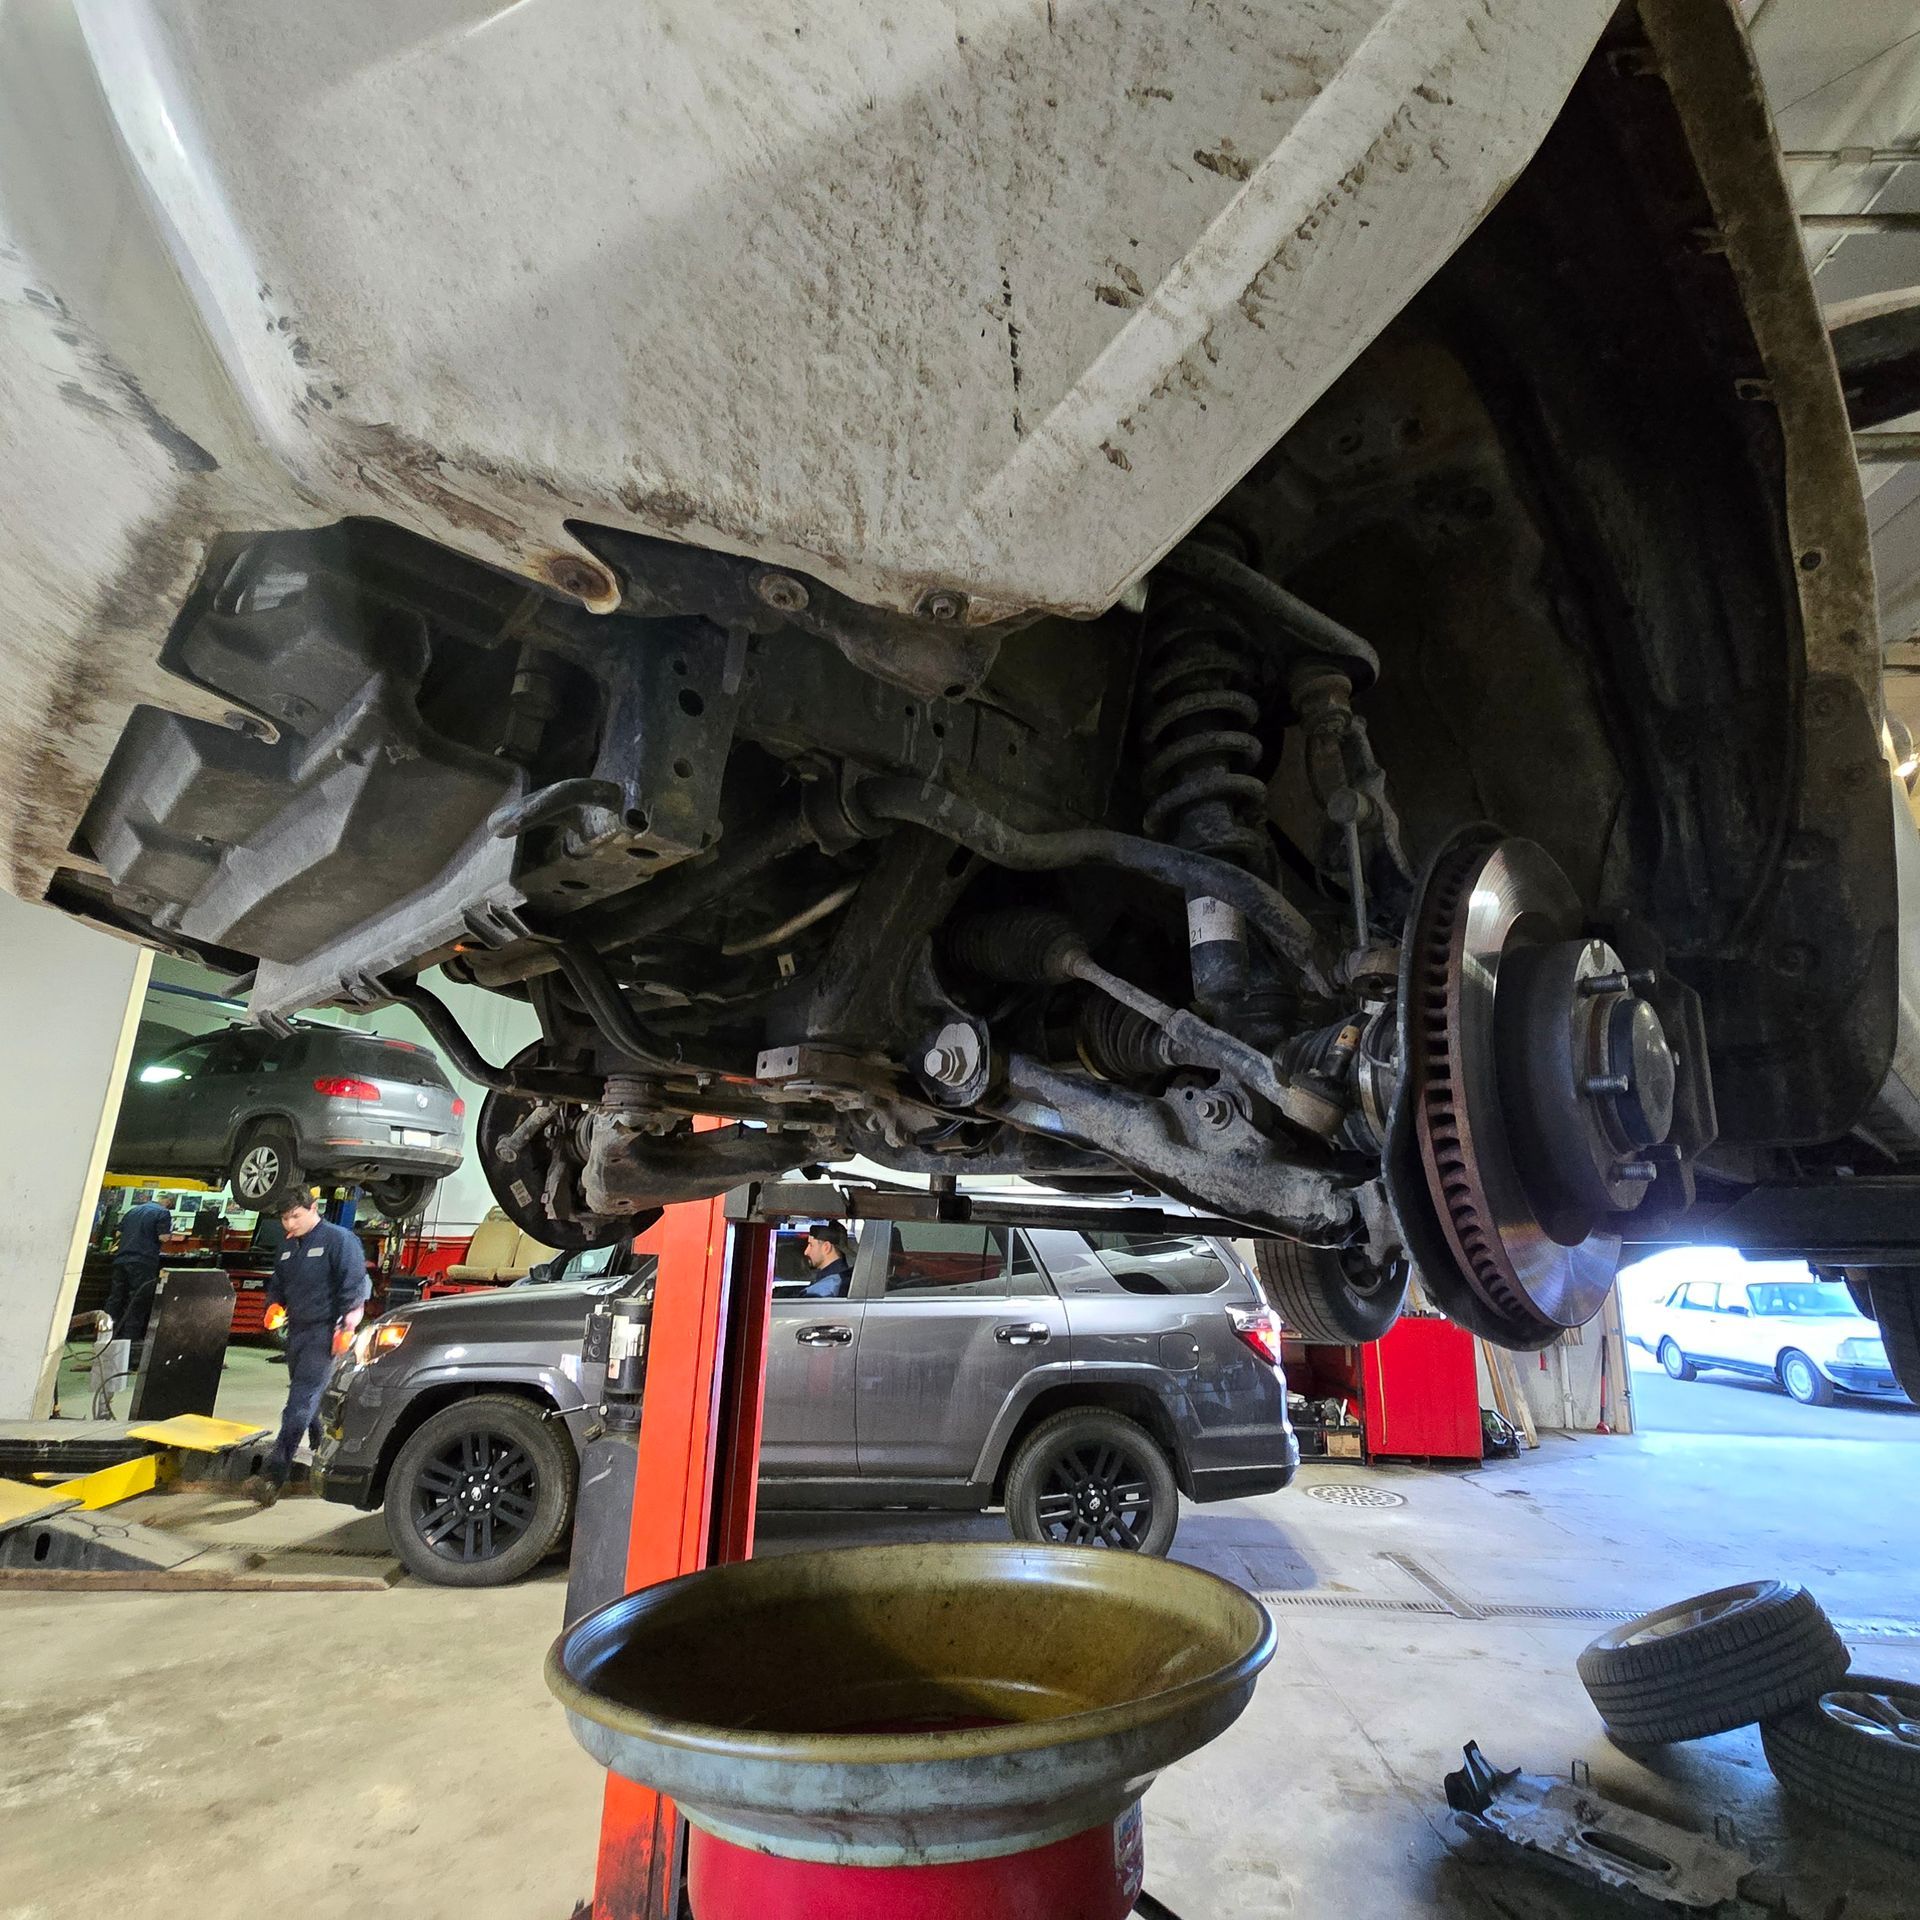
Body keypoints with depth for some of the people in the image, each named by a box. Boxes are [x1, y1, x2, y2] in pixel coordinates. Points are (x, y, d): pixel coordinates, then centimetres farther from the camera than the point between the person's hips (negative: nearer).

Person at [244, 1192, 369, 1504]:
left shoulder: (338, 1239, -11)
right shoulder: (288, 1247, 13)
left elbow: (355, 1286, -14)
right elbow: (278, 1284, 25)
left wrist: (346, 1328, -18)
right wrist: (274, 1307, 5)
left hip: (322, 1332, -8)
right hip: (296, 1331, 8)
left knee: (300, 1405, -11)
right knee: (309, 1401, 17)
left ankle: (273, 1478, -14)